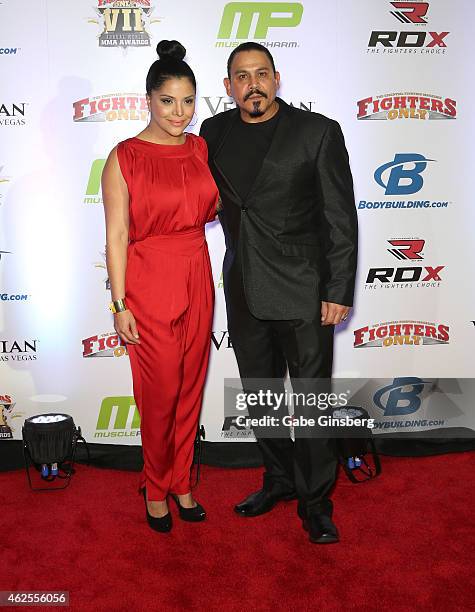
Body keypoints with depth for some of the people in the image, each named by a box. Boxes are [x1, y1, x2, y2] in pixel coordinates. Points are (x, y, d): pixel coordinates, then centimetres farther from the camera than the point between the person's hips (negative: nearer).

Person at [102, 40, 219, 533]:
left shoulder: (200, 147, 7)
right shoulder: (124, 158, -8)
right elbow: (116, 237, -9)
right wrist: (119, 304, -12)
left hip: (197, 280, 5)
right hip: (149, 286, -5)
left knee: (191, 387, 13)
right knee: (161, 392, 4)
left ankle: (180, 482, 32)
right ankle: (156, 487, 28)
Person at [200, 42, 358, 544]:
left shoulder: (318, 131, -6)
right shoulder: (213, 133, 6)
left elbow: (341, 217, -7)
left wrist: (339, 291, -11)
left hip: (304, 290, -4)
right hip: (244, 290, 5)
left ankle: (315, 501, 22)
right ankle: (279, 479, 36)